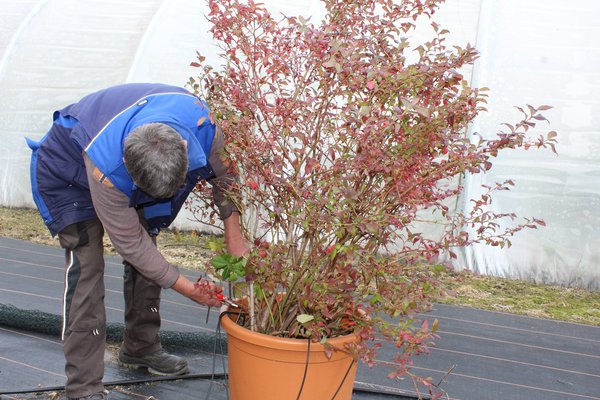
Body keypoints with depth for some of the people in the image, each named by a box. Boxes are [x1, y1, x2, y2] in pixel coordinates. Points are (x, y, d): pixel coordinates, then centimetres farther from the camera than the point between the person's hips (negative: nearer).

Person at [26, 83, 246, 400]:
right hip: (68, 173, -5)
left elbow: (223, 172, -11)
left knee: (145, 256, 5)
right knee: (86, 265, -16)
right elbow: (129, 242, -30)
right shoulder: (106, 167, -44)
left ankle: (140, 348, 25)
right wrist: (186, 288, -24)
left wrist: (235, 240, -13)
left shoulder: (201, 122, -34)